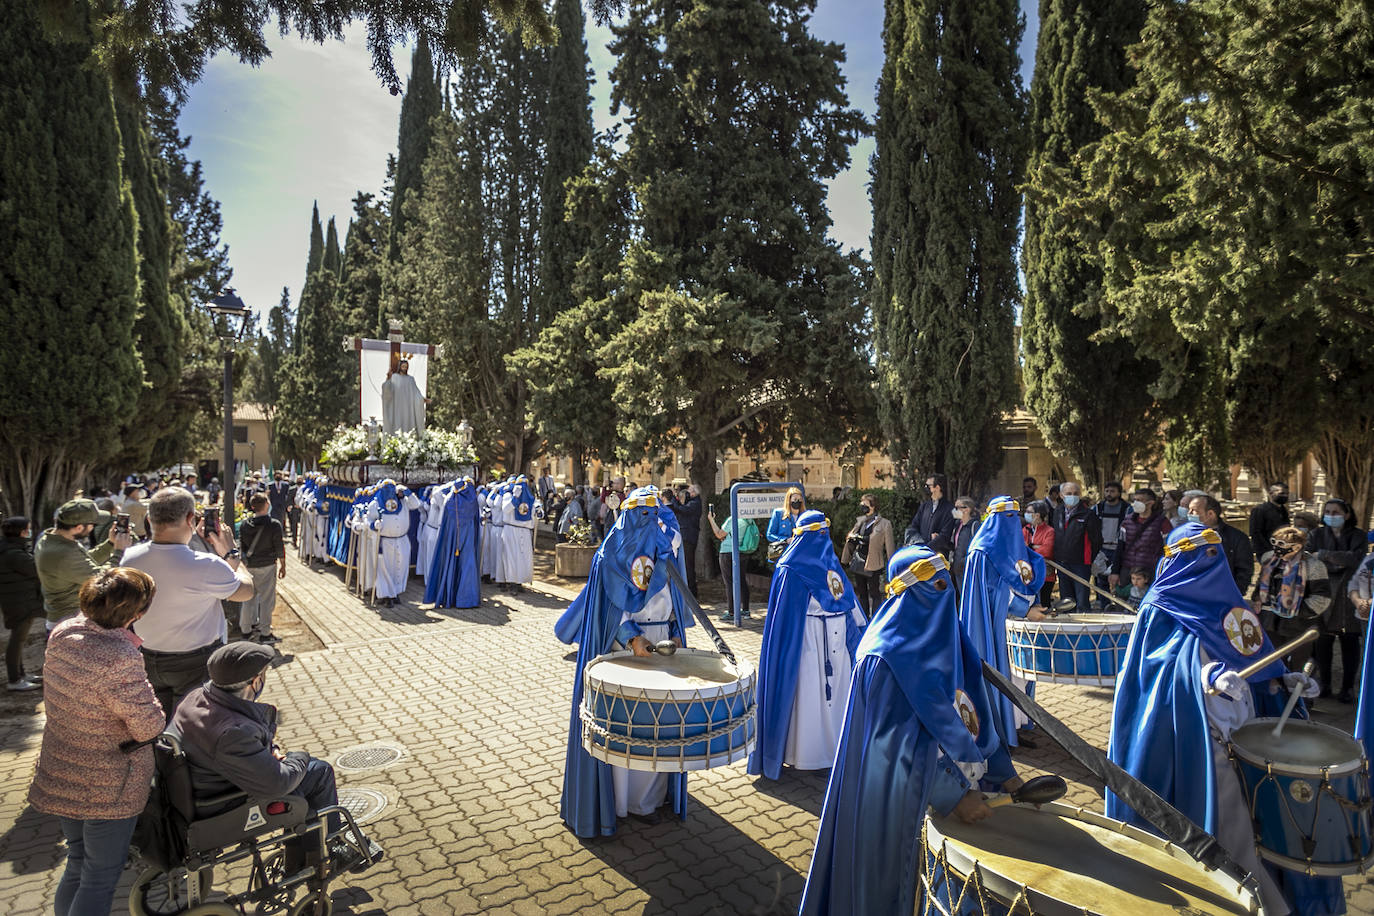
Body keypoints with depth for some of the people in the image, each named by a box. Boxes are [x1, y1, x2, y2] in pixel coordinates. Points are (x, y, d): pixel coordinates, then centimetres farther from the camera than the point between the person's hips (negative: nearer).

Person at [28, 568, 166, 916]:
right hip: (109, 786, -7)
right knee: (101, 877, 11)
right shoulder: (120, 660, -33)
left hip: (61, 774, 8)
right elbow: (149, 727, -23)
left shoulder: (61, 633, -10)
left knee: (78, 864, 27)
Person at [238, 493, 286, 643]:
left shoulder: (244, 525, 0)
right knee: (267, 599, 4)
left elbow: (242, 546, 8)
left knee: (249, 597, 16)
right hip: (267, 566, -5)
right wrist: (282, 565, 2)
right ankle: (265, 633, 9)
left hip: (249, 567, 5)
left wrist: (245, 562, 20)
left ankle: (246, 630, 25)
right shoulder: (274, 525, -14)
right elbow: (280, 548, -9)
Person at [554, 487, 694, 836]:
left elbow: (677, 594, 12)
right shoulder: (611, 554, -5)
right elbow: (612, 603, -7)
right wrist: (632, 638, -19)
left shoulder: (668, 546, 6)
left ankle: (649, 796, 19)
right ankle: (616, 798, 14)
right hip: (622, 639, -3)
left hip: (661, 639, 3)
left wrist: (677, 632, 0)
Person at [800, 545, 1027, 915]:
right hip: (894, 786, -7)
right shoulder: (888, 656, -23)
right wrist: (955, 793, -20)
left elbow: (972, 710, 7)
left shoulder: (947, 634, 0)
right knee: (887, 868, 10)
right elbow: (899, 740, -22)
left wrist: (1004, 772, 6)